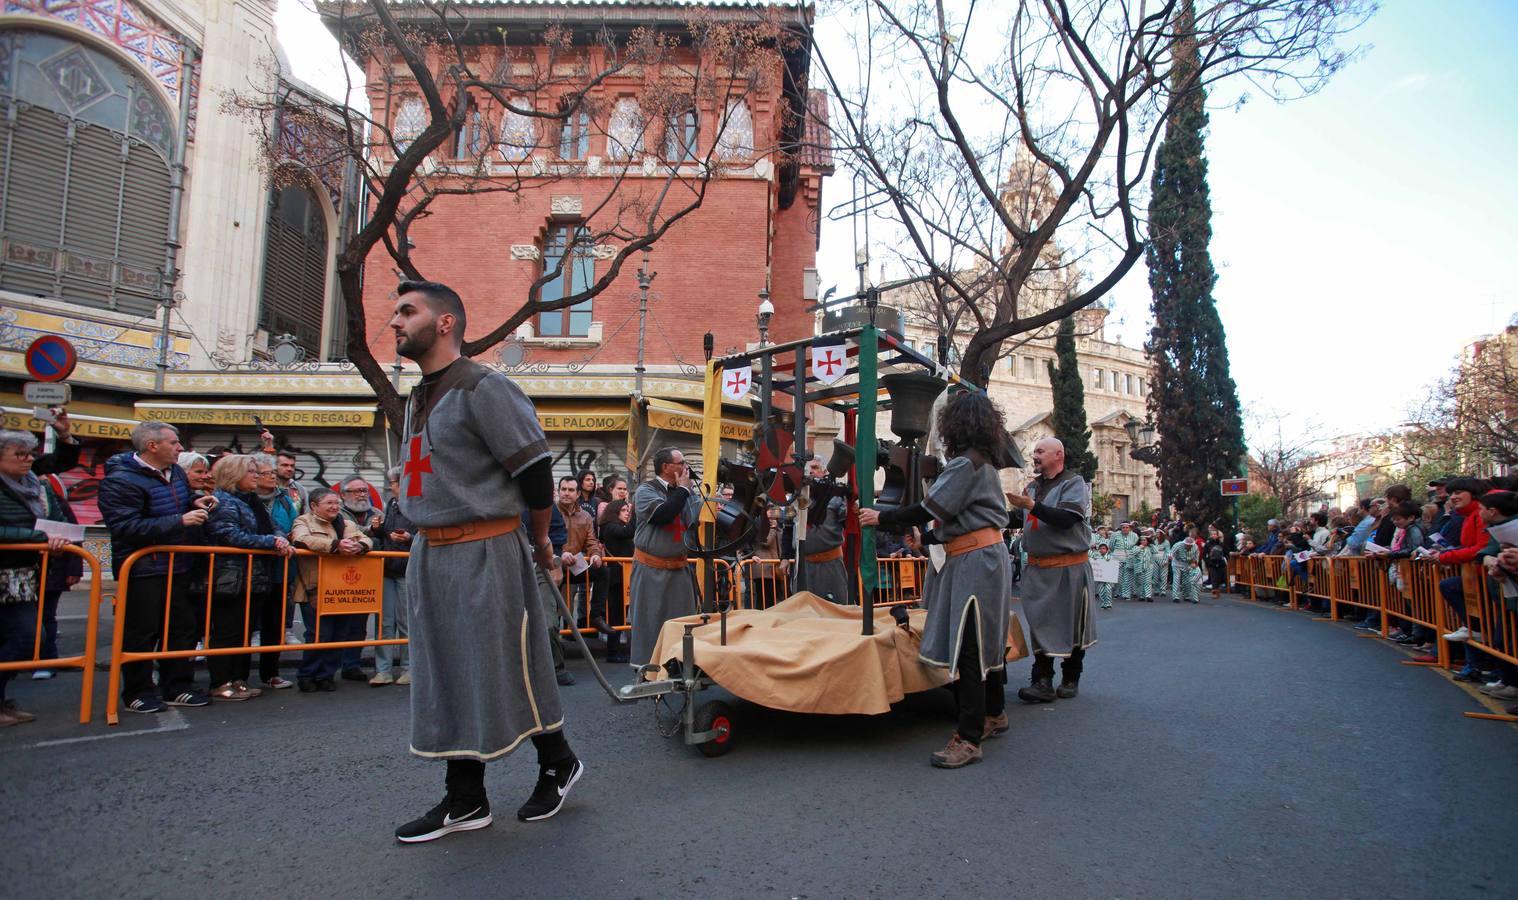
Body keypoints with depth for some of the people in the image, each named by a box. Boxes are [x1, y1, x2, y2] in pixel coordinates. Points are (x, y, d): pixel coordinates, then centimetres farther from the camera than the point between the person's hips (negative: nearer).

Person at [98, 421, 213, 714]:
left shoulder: (175, 472, 8)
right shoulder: (121, 481, -17)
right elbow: (126, 527, -26)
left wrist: (195, 502, 3)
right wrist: (180, 520, -29)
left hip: (176, 567, 8)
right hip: (142, 569, -8)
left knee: (182, 628, 12)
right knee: (141, 634, 1)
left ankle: (177, 688, 23)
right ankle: (137, 693, 16)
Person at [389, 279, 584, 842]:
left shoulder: (483, 389, -13)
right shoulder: (419, 399, 16)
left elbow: (536, 472, -14)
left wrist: (539, 542, -2)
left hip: (485, 556, -9)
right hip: (431, 556, 9)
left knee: (508, 671, 1)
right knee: (447, 678, 11)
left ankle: (559, 764, 24)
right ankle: (465, 801, 23)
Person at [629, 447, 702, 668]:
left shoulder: (685, 490, 9)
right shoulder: (646, 490, -6)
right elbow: (663, 515, -23)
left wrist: (691, 490, -5)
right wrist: (682, 490, -13)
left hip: (678, 566, 5)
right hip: (651, 567, -5)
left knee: (682, 619, 7)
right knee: (651, 619, 0)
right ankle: (648, 668, 9)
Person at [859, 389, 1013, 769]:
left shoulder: (967, 462, -15)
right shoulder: (983, 461, 17)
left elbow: (930, 508, -18)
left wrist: (882, 518, -9)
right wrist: (928, 537, 26)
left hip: (975, 560, -10)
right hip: (984, 555, 10)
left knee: (967, 647, -10)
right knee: (985, 639, 19)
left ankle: (969, 739, -8)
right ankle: (994, 715, 32)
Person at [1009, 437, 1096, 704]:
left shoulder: (1074, 484, -6)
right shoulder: (1032, 487, 14)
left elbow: (1066, 519, -22)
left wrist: (1032, 506, -28)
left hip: (1069, 567, -5)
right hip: (1038, 569, 5)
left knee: (1072, 625, 7)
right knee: (1040, 623, 1)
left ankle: (1070, 679, 22)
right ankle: (1042, 682, 2)